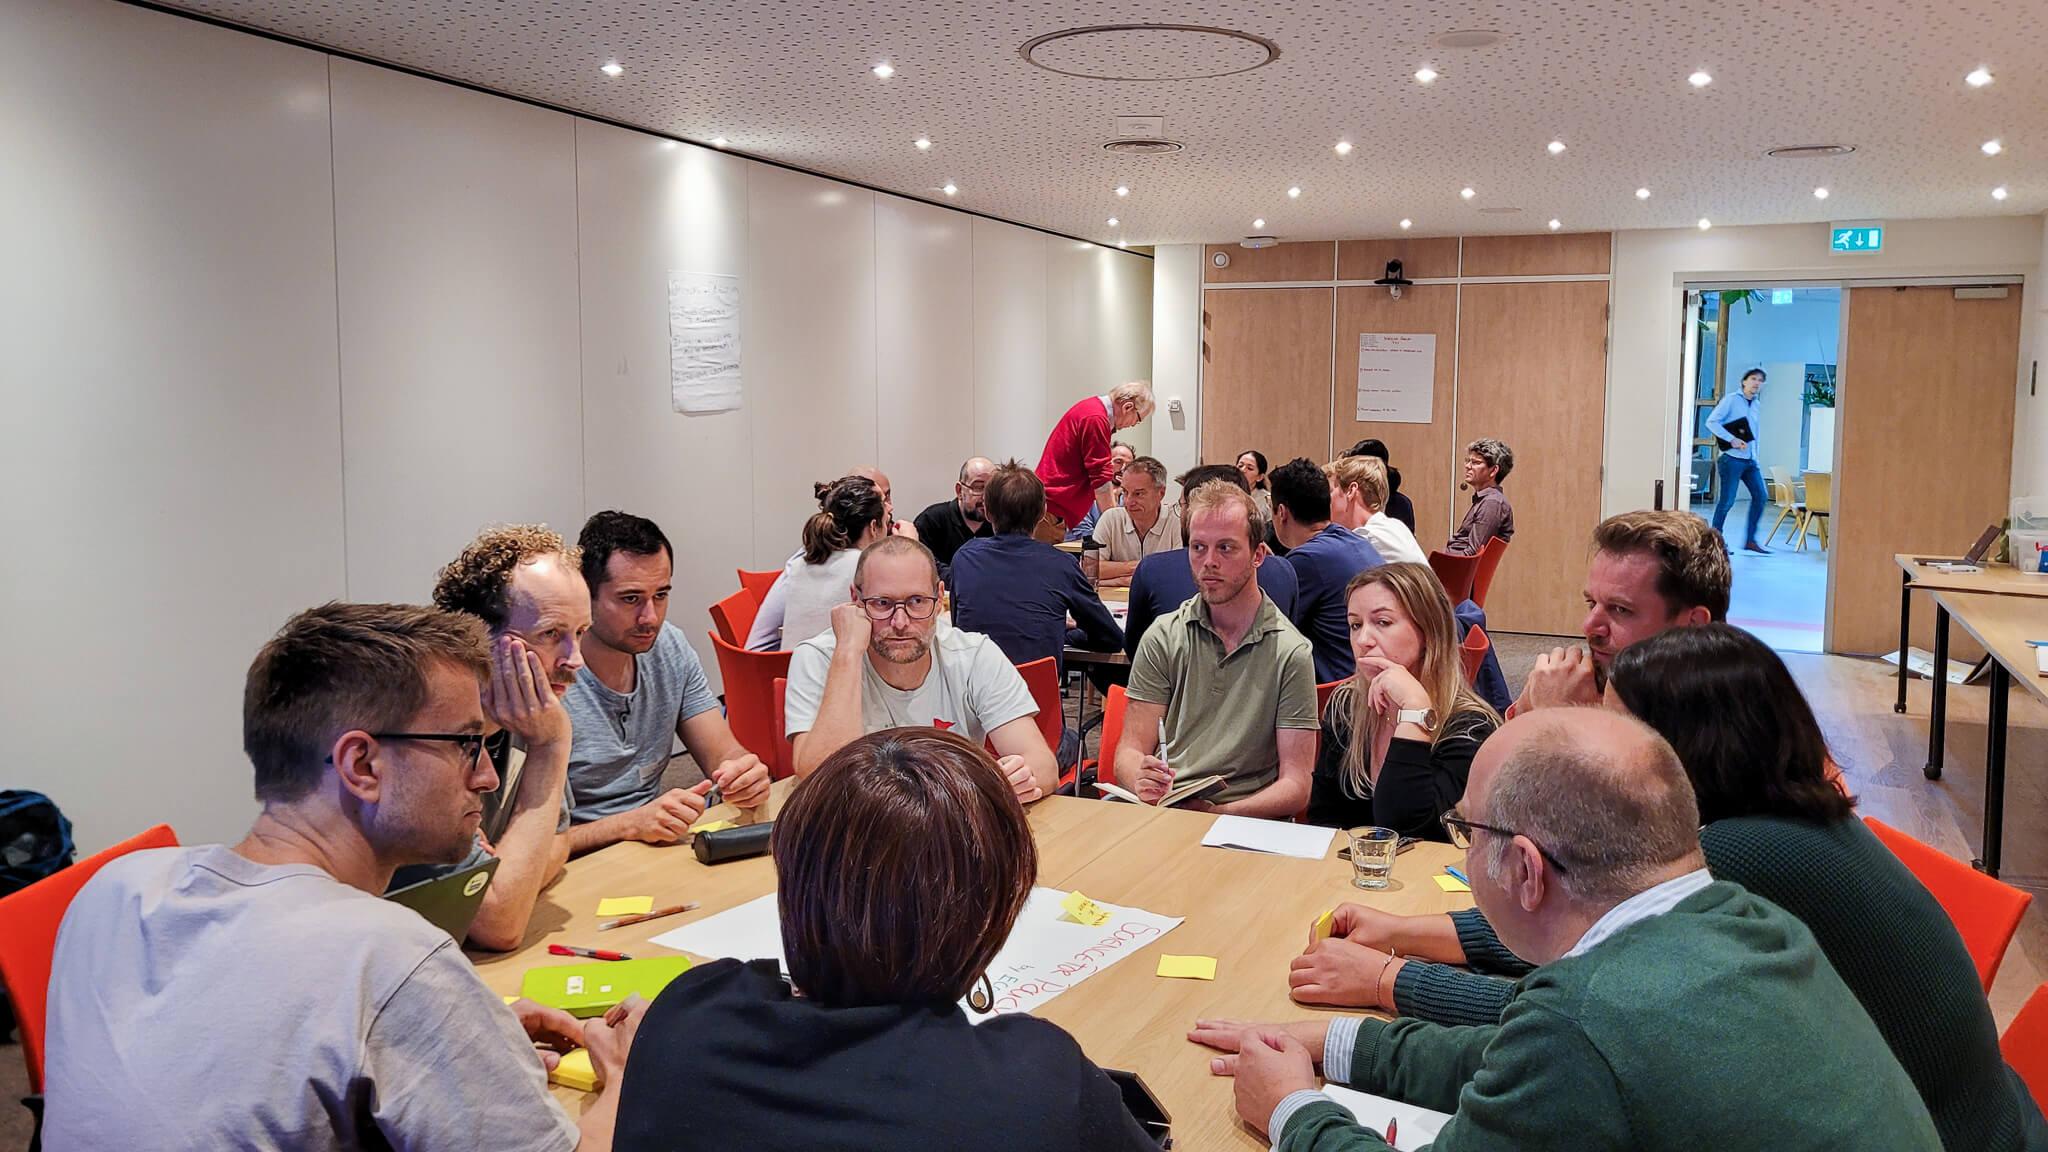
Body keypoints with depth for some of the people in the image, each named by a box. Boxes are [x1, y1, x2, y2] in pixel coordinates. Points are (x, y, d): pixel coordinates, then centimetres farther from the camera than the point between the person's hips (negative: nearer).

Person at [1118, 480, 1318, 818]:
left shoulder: (1290, 653, 0)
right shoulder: (1163, 638, 9)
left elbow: (1296, 787, -2)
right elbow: (1130, 751, 6)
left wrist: (1221, 813, -20)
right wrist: (1143, 783, -18)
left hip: (1246, 822, -1)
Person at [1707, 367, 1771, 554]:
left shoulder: (1757, 405, 16)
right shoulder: (1731, 400, -4)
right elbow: (1711, 422, -11)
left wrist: (1754, 456, 17)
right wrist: (1731, 439, -17)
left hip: (1750, 460, 7)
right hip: (1733, 459, -7)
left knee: (1760, 496, -2)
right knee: (1727, 501, -6)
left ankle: (1750, 540, 5)